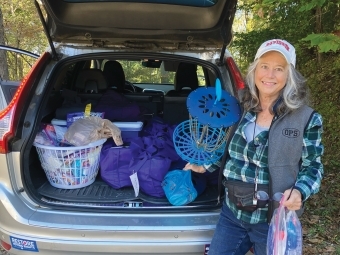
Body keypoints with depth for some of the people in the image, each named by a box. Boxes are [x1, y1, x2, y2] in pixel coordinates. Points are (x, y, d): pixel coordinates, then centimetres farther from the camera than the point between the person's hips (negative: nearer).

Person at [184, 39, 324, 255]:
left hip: (273, 220, -3)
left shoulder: (307, 119, -10)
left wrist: (300, 192, -22)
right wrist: (205, 166, 14)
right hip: (232, 213, 4)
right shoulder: (241, 110, 1)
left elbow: (313, 167, -4)